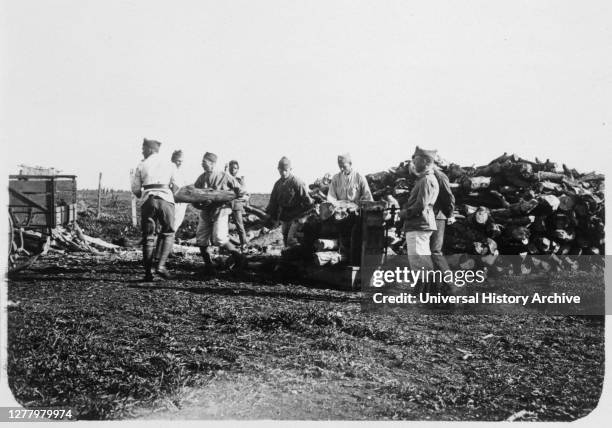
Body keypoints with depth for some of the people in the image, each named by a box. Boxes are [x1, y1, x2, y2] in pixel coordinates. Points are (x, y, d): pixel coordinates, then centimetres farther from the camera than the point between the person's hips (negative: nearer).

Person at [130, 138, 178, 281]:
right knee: (168, 234, 9)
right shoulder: (169, 164, 15)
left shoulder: (141, 166, 11)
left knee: (148, 236, 6)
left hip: (147, 201, 1)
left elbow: (135, 189, 9)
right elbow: (176, 187, 12)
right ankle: (161, 265, -9)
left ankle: (148, 272, 4)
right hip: (166, 199, 0)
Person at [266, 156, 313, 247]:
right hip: (284, 218, 7)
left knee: (291, 240, -18)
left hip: (295, 218, -7)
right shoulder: (278, 183, 8)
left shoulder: (297, 183, -13)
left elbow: (307, 200, -12)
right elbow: (273, 200, 17)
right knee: (286, 240, 13)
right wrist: (271, 215, 15)